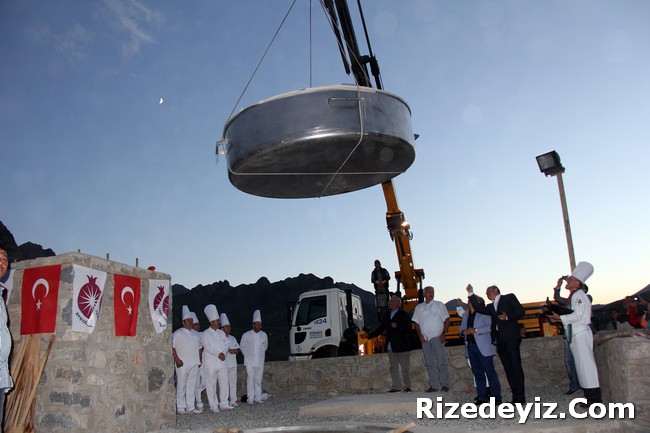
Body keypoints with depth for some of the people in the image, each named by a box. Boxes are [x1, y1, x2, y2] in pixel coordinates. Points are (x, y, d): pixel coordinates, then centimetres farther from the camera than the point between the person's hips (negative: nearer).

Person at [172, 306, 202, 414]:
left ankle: (190, 407, 14)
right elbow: (172, 347, -10)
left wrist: (199, 360, 16)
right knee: (181, 386, -4)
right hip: (182, 364, -6)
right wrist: (177, 359, -17)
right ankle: (180, 408, 3)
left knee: (192, 386, 8)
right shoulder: (177, 333, -2)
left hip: (194, 364, 6)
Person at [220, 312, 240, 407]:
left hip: (233, 363, 7)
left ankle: (233, 400, 15)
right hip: (224, 364, -7)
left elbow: (238, 348, 20)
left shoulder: (232, 338, 18)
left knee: (233, 382, 9)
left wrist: (235, 350, -2)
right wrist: (229, 350, -23)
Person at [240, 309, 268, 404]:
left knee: (258, 380, 7)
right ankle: (250, 398, 3)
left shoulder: (264, 335, 2)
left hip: (260, 362, 3)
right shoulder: (246, 335, -7)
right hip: (249, 361, -3)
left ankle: (258, 397, 15)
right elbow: (242, 346, 6)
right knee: (250, 379, -4)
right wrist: (247, 355, 5)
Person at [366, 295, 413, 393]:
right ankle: (396, 386, 15)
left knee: (405, 368, -1)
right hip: (391, 347, 6)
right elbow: (380, 328, 16)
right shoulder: (388, 316, 15)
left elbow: (409, 329, -8)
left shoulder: (404, 315, -1)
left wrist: (397, 326, -19)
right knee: (393, 368, 8)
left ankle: (407, 387, 7)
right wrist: (369, 335, 7)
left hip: (402, 347, -6)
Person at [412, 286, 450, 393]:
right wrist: (420, 335, 0)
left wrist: (444, 333, -10)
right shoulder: (419, 307, 14)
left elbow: (446, 319, 0)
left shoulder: (439, 305, 6)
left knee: (441, 362, -6)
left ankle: (445, 385, -2)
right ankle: (433, 386, 10)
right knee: (429, 364, 5)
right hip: (425, 339, 3)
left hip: (437, 337, -3)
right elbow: (416, 323, 14)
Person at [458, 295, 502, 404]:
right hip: (470, 346, 6)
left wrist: (475, 330, -17)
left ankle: (496, 397, 3)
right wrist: (464, 332, -5)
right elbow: (460, 329, 18)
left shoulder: (484, 314, 0)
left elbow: (490, 327, -12)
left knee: (490, 372, -3)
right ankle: (482, 397, 12)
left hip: (483, 347, -6)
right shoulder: (465, 315, 20)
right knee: (478, 373, 8)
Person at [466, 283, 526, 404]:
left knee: (516, 366, -8)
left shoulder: (509, 297, 9)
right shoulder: (491, 307, 23)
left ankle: (520, 397, -6)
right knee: (508, 369, 4)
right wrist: (471, 294, 5)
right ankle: (515, 396, 5)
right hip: (500, 341, 6)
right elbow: (479, 308, 8)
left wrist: (507, 317, -14)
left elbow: (521, 311, 0)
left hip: (511, 338, -6)